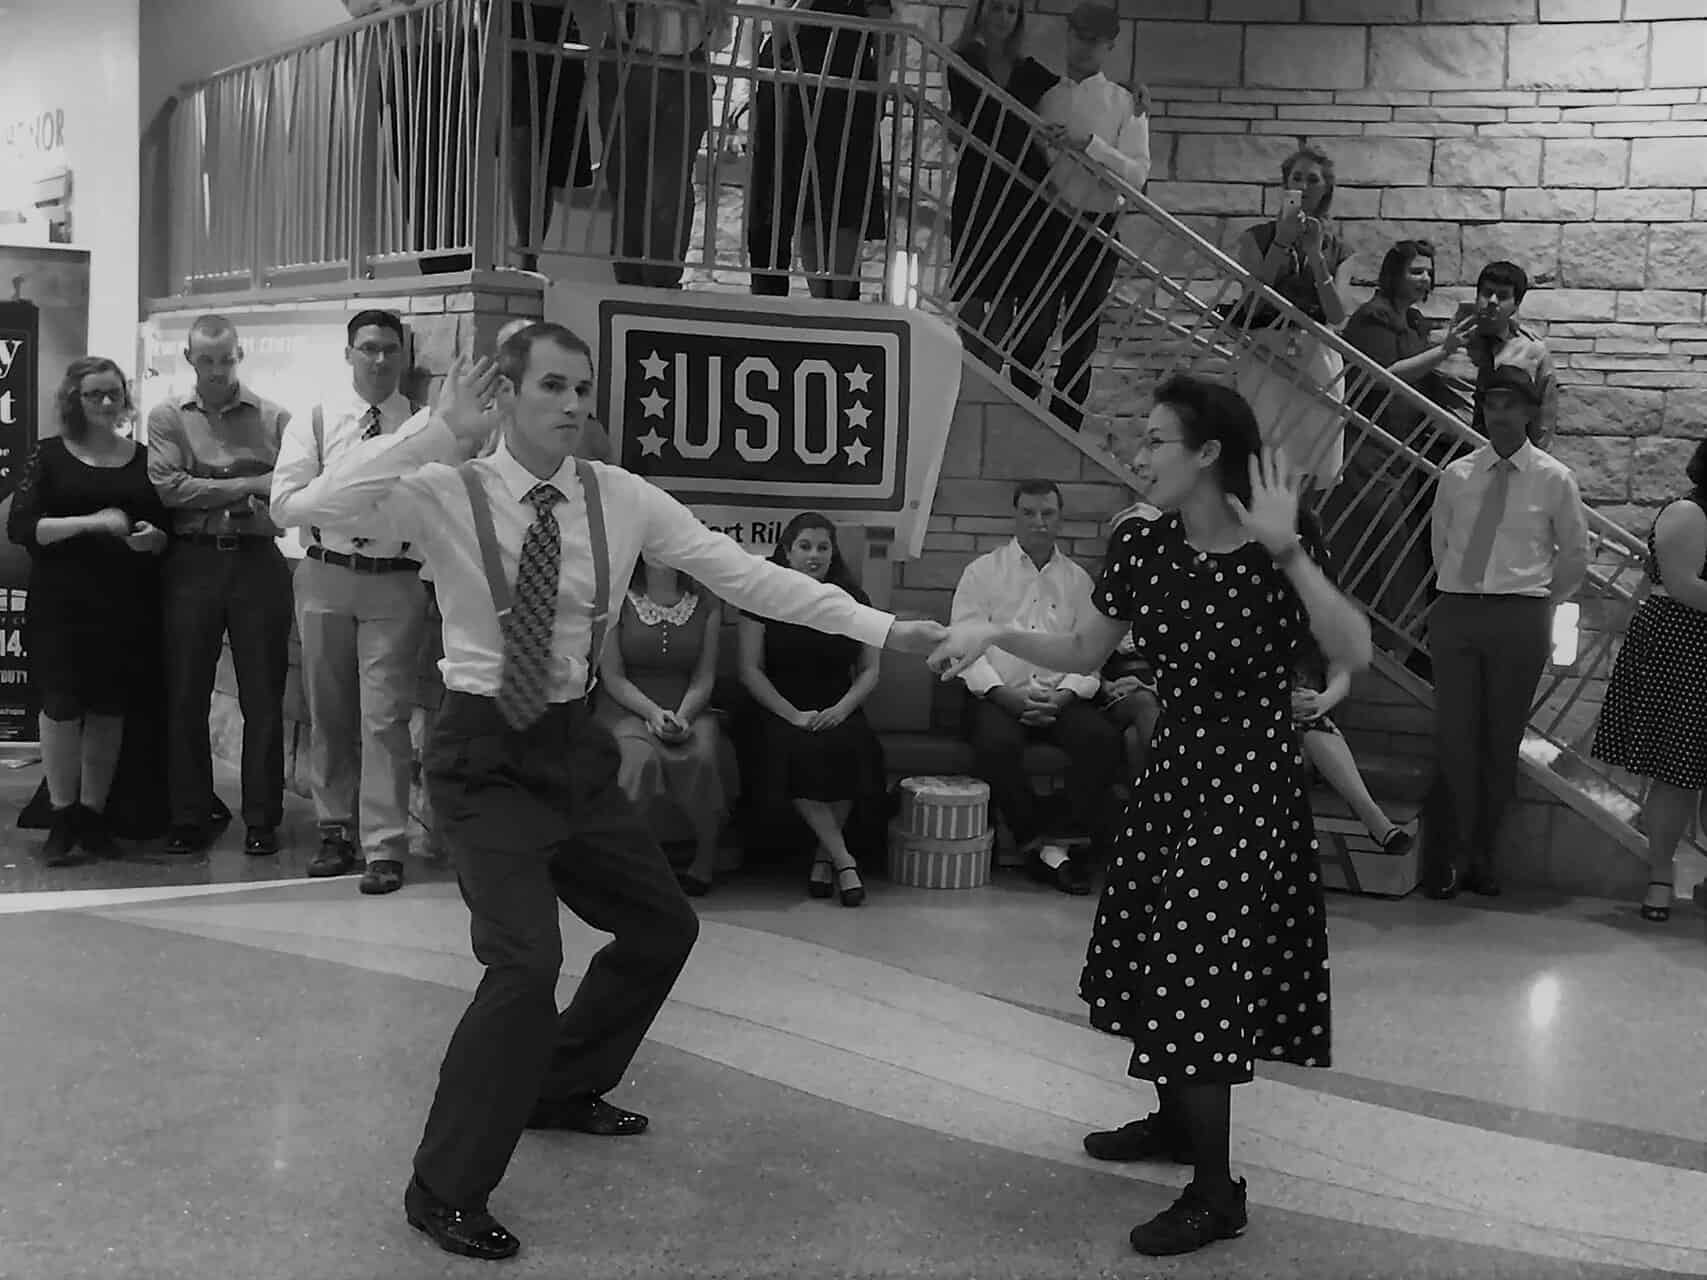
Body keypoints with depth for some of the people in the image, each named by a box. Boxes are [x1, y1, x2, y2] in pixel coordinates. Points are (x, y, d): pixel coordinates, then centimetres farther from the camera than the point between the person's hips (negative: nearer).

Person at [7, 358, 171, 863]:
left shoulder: (144, 458, 10)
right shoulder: (50, 455, 3)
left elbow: (168, 530, 14)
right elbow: (20, 527, -5)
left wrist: (152, 537, -9)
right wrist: (91, 522, -15)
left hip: (126, 604, 2)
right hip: (61, 602, -2)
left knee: (110, 709, 4)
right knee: (62, 705, -5)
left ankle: (93, 816, 16)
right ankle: (61, 819, 6)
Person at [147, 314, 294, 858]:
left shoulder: (273, 418, 6)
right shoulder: (168, 417, 7)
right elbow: (168, 487, -6)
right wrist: (246, 486, -9)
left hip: (258, 562, -1)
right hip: (193, 562, 1)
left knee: (263, 698, 2)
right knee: (186, 696, 5)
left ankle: (262, 819, 10)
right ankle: (188, 819, 14)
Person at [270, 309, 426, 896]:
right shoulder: (315, 421, 5)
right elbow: (284, 505, -5)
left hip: (396, 583, -2)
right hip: (327, 577, 3)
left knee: (385, 715, -6)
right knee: (329, 713, 12)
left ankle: (385, 848, -1)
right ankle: (335, 831, 26)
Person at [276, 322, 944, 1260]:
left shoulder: (621, 498, -4)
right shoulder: (445, 493, -13)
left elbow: (744, 574, -6)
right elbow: (318, 507, -28)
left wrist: (880, 628, -10)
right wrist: (440, 430, -30)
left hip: (572, 744, 6)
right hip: (483, 754, -6)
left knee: (664, 927, 18)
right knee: (526, 960, -19)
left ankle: (561, 1088, 42)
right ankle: (444, 1189, 0)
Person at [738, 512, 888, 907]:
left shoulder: (852, 600, 9)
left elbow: (870, 670, 8)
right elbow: (750, 670, -1)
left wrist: (843, 708, -11)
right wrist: (793, 714, -12)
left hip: (838, 710, 1)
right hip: (782, 711, -1)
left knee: (856, 748, -32)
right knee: (796, 750, -34)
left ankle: (825, 857, -14)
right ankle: (843, 859, -23)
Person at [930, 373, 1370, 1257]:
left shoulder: (1271, 556, -16)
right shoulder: (1141, 547, -1)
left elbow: (1354, 655, -29)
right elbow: (1084, 653, 10)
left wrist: (1287, 553, -36)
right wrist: (995, 632, -3)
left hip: (1250, 779, -6)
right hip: (1175, 768, 6)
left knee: (1201, 968, -5)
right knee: (1160, 959, 17)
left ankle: (1217, 1189, 9)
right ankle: (1178, 1120, 40)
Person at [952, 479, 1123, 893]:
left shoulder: (1077, 579, 15)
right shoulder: (982, 572, 8)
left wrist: (1063, 696, -12)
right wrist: (1007, 695, -15)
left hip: (1059, 697, 2)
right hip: (997, 695, -2)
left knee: (1103, 737, -27)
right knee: (997, 743, -34)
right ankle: (1038, 843, -20)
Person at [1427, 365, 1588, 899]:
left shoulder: (1554, 479, 0)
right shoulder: (1456, 475, 6)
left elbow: (1575, 554, 11)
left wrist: (1541, 602, 9)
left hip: (1520, 618, -2)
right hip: (1455, 612, 2)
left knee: (1501, 740, 3)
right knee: (1454, 735, -1)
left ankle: (1481, 856, 15)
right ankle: (1456, 854, 11)